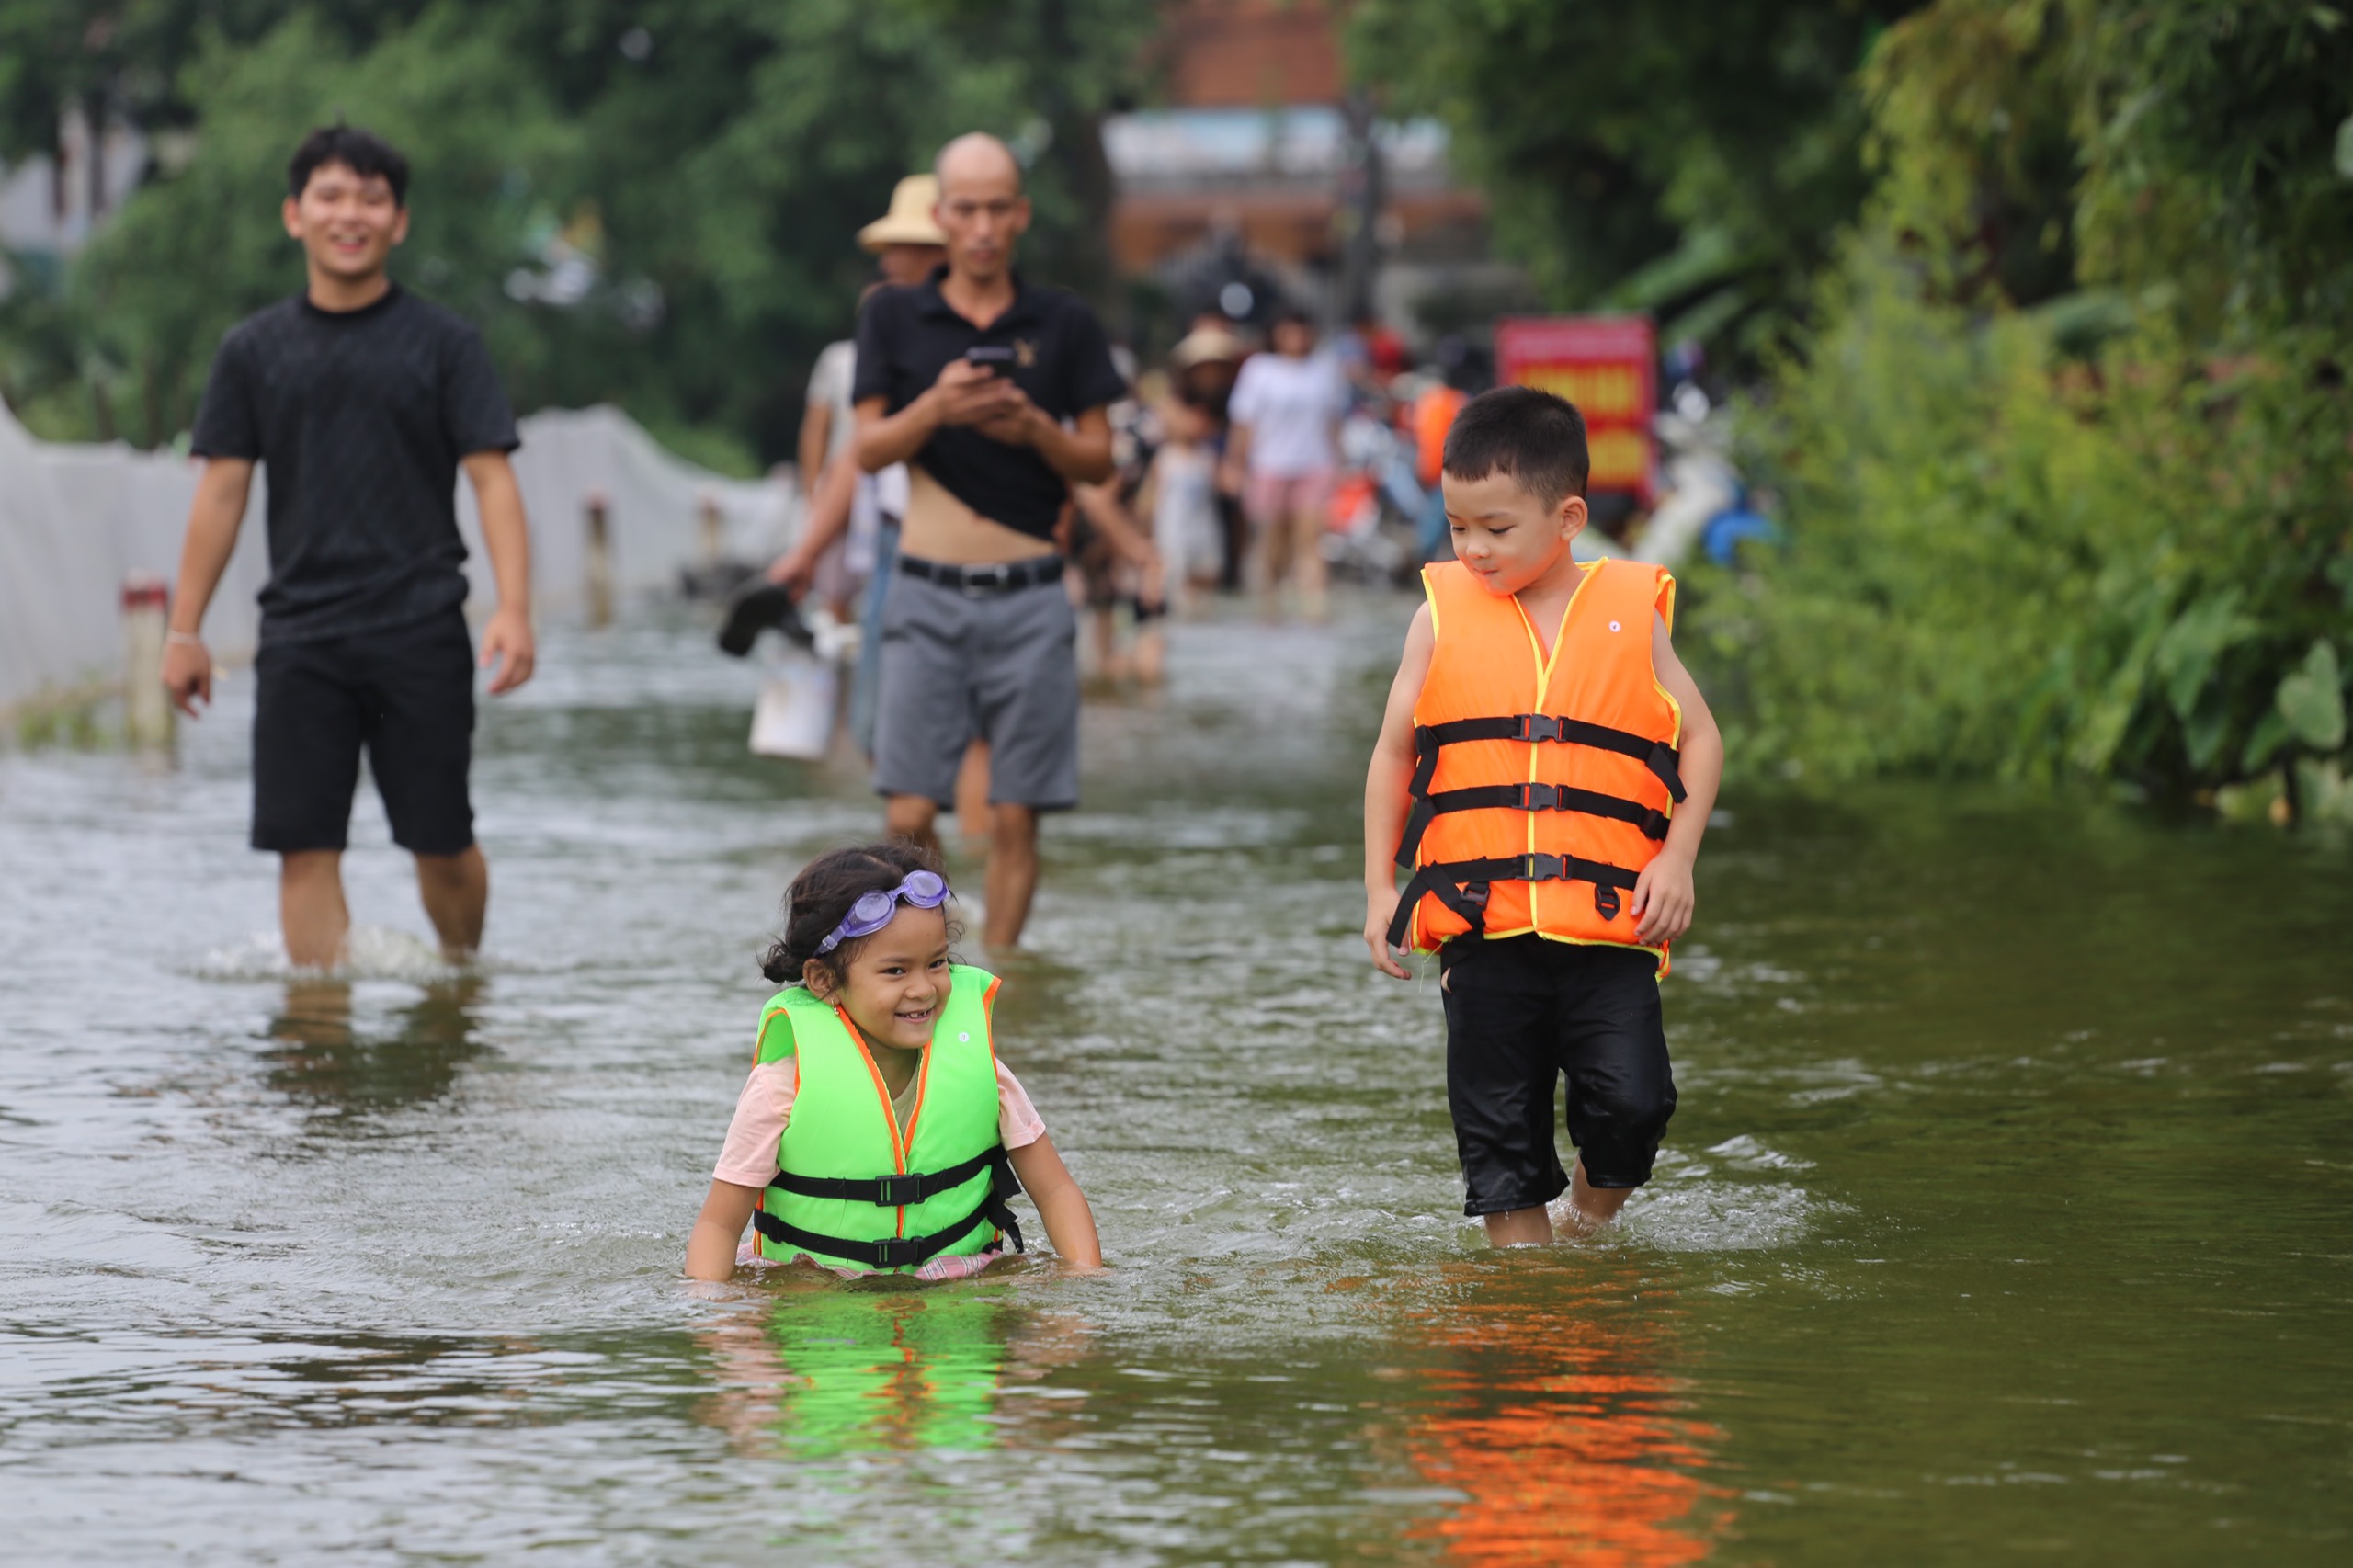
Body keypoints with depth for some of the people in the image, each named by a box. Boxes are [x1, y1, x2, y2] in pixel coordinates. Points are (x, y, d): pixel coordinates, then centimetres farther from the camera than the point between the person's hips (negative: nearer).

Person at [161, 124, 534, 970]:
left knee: (441, 841, 4)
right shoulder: (254, 351, 9)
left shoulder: (442, 343, 3)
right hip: (300, 636, 1)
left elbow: (493, 478, -2)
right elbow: (222, 490, 10)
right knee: (305, 845, -6)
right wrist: (185, 629, 6)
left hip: (421, 630, -1)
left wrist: (513, 609, -15)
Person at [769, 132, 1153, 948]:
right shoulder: (895, 318, 6)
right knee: (908, 814, -5)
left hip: (1028, 597, 0)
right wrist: (935, 406, -16)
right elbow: (868, 449, 3)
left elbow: (1099, 462, 6)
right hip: (928, 594, 0)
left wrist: (1034, 428, -13)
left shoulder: (1064, 324, 5)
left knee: (1014, 819, -1)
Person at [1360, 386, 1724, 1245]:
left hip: (1609, 917, -1)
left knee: (1630, 1101, -12)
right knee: (1498, 1127, 2)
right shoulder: (1443, 617, 5)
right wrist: (1379, 887, 9)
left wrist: (1676, 858, -1)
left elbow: (1699, 739, 11)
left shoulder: (1629, 615, 4)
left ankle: (1591, 1225, 15)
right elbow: (1393, 755, 13)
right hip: (1481, 921, 1)